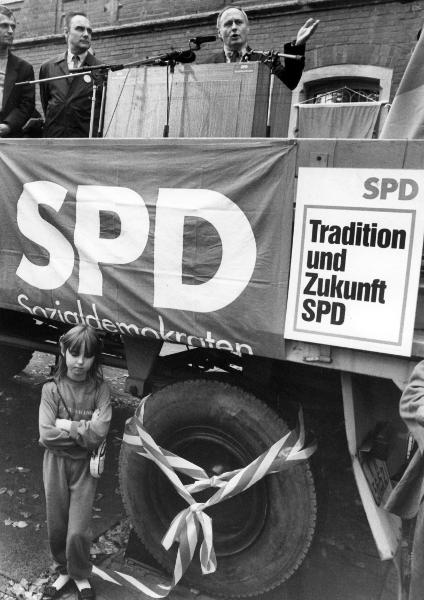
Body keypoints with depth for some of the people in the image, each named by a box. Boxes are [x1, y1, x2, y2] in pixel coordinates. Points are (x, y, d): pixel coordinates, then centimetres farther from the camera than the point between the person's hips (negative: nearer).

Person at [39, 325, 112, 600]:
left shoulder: (100, 389, -10)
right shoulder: (52, 389, -7)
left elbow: (99, 434, -20)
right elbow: (46, 435, -16)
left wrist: (67, 425, -17)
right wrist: (84, 428, -17)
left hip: (85, 466, -1)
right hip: (56, 464, 1)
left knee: (78, 531, 3)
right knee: (57, 526, 15)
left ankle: (81, 576, 31)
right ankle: (63, 571, 41)